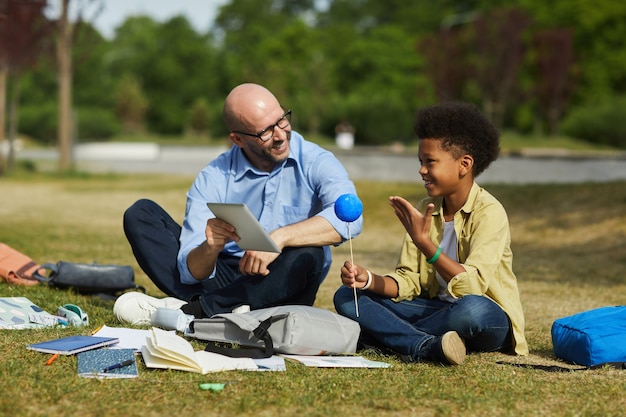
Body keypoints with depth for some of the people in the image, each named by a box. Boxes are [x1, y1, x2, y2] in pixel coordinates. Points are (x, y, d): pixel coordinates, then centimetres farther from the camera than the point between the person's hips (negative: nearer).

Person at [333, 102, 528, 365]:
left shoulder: (488, 212, -14)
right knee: (347, 297, -6)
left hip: (491, 317, -7)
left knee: (473, 309, -42)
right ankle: (426, 347, -29)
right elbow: (408, 281, 4)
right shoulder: (426, 209, 6)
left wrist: (423, 241, -29)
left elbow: (472, 287, -26)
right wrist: (369, 280, -16)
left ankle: (389, 335, -19)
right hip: (437, 308, 7)